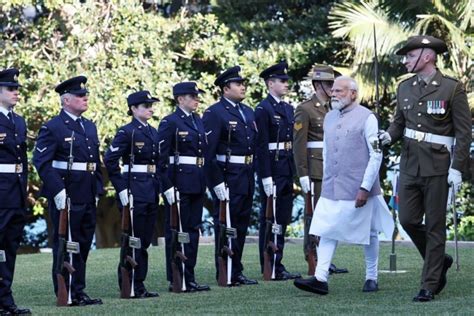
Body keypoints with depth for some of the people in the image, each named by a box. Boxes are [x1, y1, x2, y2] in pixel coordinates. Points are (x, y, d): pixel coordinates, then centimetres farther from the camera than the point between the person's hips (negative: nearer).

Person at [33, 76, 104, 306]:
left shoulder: (90, 127, 16)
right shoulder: (52, 127, -8)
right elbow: (41, 161, -16)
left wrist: (97, 190, 13)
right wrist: (57, 191, -21)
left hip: (87, 198, 8)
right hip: (65, 198, -8)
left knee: (83, 245, 11)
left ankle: (79, 292, 18)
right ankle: (66, 295, 4)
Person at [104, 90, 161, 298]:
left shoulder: (152, 132, 14)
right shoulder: (127, 132, -9)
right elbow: (110, 160, -16)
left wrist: (157, 187, 12)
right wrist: (122, 188, -15)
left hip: (151, 192, 7)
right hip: (134, 191, -7)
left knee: (145, 241, 9)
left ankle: (139, 285, 14)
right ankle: (129, 287, 2)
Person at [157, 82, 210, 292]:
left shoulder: (198, 121, 15)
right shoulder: (170, 123, -8)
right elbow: (162, 158, -12)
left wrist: (204, 182, 14)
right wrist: (168, 187, -17)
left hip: (197, 183, 8)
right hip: (179, 183, -8)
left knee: (193, 229, 9)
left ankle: (189, 278, 14)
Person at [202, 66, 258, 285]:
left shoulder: (248, 112, 15)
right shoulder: (214, 113, -10)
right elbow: (208, 151, -15)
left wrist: (252, 174, 13)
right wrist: (217, 182, -19)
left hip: (247, 178, 8)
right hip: (227, 178, -8)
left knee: (241, 225, 12)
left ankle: (237, 273, 19)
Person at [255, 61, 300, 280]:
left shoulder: (287, 109, 16)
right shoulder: (263, 109, -10)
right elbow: (261, 145, -15)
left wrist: (293, 171, 15)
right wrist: (266, 177, -19)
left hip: (286, 171, 8)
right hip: (271, 170, -8)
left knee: (283, 219, 10)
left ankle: (278, 266, 16)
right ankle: (270, 269, 1)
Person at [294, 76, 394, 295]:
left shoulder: (366, 118, -9)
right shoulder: (329, 118, 11)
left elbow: (376, 155, -12)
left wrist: (365, 187, -16)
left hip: (358, 189, -6)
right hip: (331, 189, 6)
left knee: (368, 234, 7)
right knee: (327, 232, -3)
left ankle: (372, 278, 19)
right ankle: (320, 278, -8)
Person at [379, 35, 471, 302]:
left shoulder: (453, 89, -8)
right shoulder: (405, 88, 9)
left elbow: (464, 131, -7)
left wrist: (457, 167, -14)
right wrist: (389, 136, -4)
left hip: (438, 167, -5)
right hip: (410, 163, 5)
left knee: (434, 225, -1)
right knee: (408, 220, 2)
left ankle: (430, 285, 5)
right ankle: (440, 261, 26)